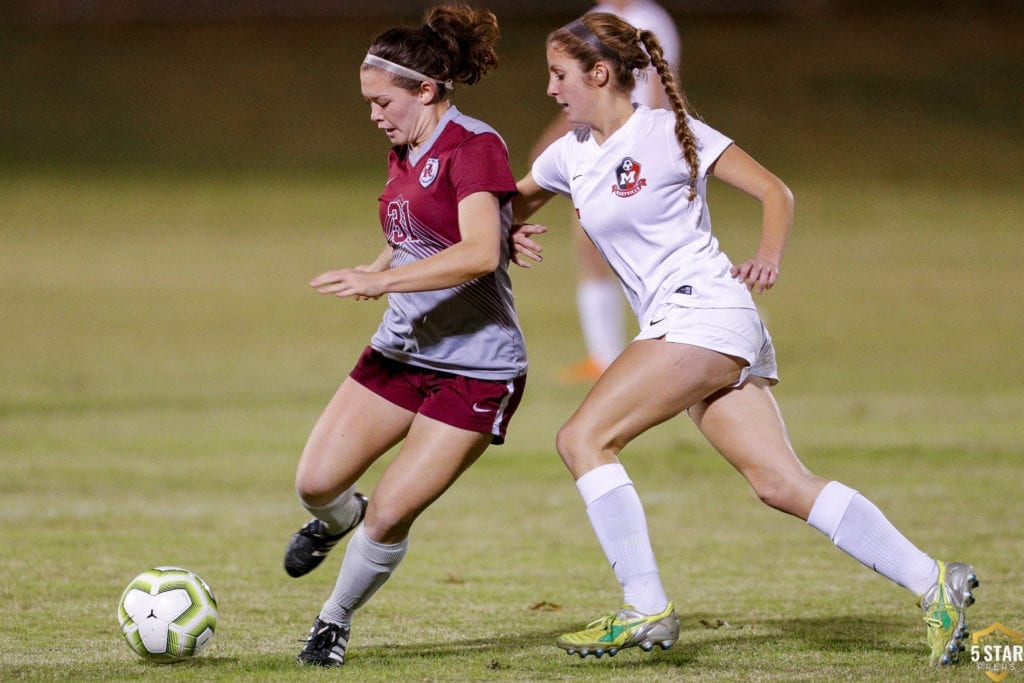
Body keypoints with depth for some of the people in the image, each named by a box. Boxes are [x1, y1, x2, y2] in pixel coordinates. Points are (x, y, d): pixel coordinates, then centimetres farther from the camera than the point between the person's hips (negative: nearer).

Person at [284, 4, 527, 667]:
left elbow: (480, 254, -30)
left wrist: (380, 280, -33)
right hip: (401, 350, 8)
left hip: (477, 369, -8)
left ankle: (336, 623, 15)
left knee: (390, 514, -8)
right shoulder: (404, 154, 10)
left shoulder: (473, 146, -16)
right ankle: (338, 520, 34)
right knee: (316, 482, -1)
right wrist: (380, 268, 5)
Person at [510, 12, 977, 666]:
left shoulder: (667, 131, -4)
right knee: (781, 483, -3)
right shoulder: (570, 155, 15)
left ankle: (647, 608, -14)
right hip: (676, 330, 7)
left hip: (704, 311, -7)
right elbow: (516, 200, 31)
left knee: (583, 437, -14)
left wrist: (769, 259, -18)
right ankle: (933, 582, -5)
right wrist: (511, 234, 8)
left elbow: (774, 191, -1)